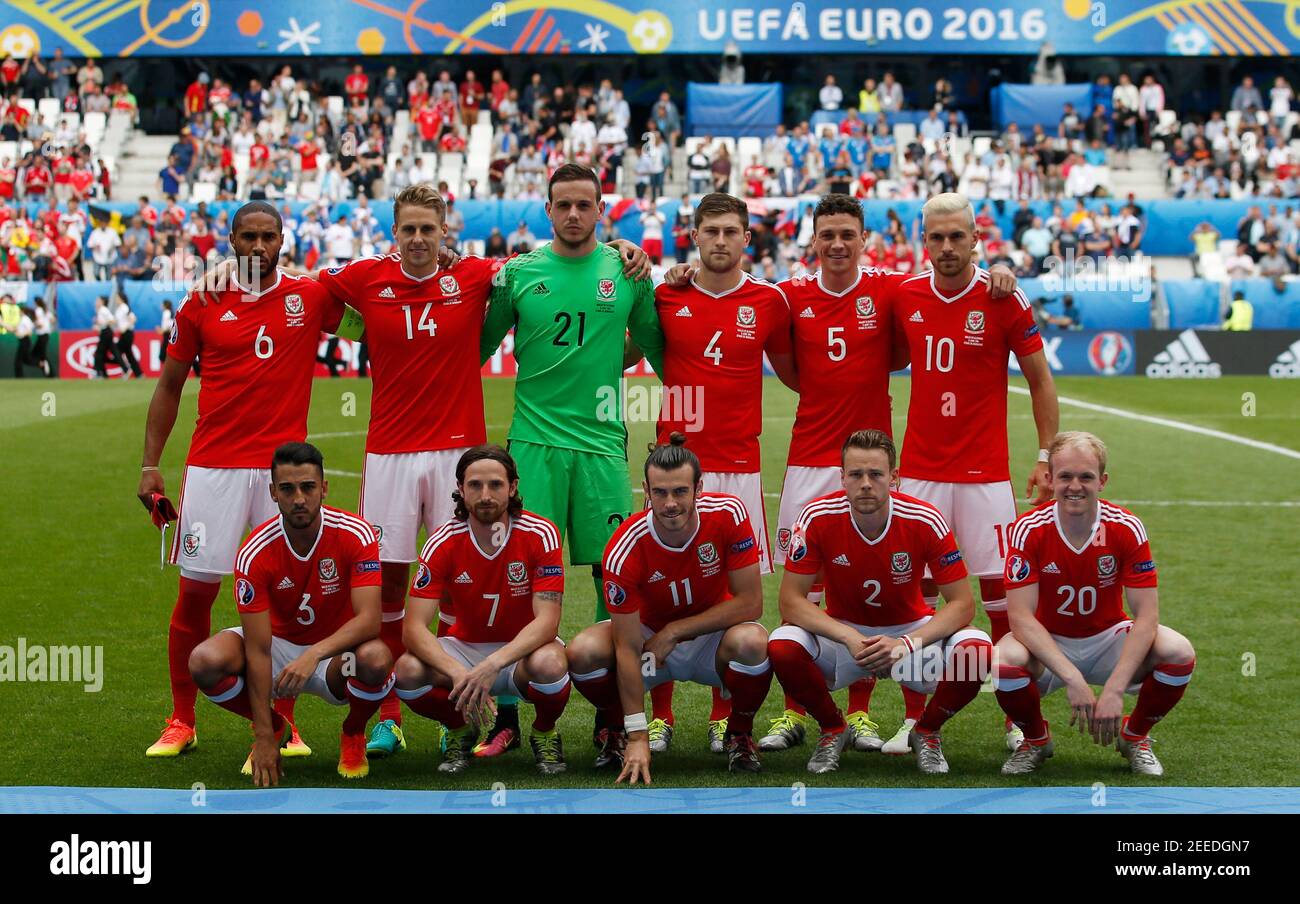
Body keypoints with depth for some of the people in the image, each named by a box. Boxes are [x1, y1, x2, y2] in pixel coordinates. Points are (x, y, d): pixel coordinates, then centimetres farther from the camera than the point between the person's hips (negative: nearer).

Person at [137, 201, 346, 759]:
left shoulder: (311, 299, 4)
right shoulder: (202, 306, 5)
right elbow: (169, 385, 11)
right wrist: (150, 466, 7)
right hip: (213, 467, 0)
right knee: (196, 591, 2)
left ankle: (282, 724, 11)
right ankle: (181, 722, 15)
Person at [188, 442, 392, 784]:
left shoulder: (355, 535, -20)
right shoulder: (254, 553, -20)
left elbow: (369, 620, -28)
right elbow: (258, 650, -21)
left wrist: (314, 654, -45)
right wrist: (265, 738, -25)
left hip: (337, 651, -1)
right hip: (279, 643, 1)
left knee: (375, 659, -37)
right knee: (205, 661, -28)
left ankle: (353, 735, 0)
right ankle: (274, 727, 5)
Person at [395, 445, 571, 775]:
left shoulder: (540, 535, -17)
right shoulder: (443, 542, -14)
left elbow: (547, 621, -23)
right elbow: (414, 628, -20)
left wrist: (494, 664, -39)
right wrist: (459, 673, -38)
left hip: (522, 649, -1)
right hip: (463, 647, 2)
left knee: (550, 663, -37)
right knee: (408, 670, -29)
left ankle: (544, 733, -2)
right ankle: (460, 730, 4)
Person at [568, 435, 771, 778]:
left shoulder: (729, 515, -24)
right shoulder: (624, 549, -26)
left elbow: (750, 604, -20)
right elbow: (627, 648, -24)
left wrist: (674, 631, -22)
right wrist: (638, 737, -27)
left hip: (711, 639, 0)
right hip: (648, 635, 0)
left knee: (751, 642, -35)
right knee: (584, 652, -28)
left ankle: (740, 734, -3)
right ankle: (616, 730, 5)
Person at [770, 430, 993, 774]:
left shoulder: (925, 522, -20)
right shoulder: (817, 519, -19)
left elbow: (962, 604, -16)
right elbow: (791, 600, -17)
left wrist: (907, 643, -32)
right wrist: (850, 638, -32)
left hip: (912, 631, 0)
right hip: (843, 631, 0)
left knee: (976, 651, -29)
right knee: (782, 646, -31)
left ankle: (927, 732, 2)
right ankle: (832, 729, 1)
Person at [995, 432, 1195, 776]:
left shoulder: (1126, 528, -16)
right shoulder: (1028, 530, -18)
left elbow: (1146, 616, -19)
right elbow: (1021, 617, -23)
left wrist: (1114, 689, -30)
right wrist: (1072, 678, -34)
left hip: (1109, 638, 1)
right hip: (1046, 644, -1)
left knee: (1179, 653, -26)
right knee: (1004, 660, -35)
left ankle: (1135, 736, 5)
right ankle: (1035, 739, 0)